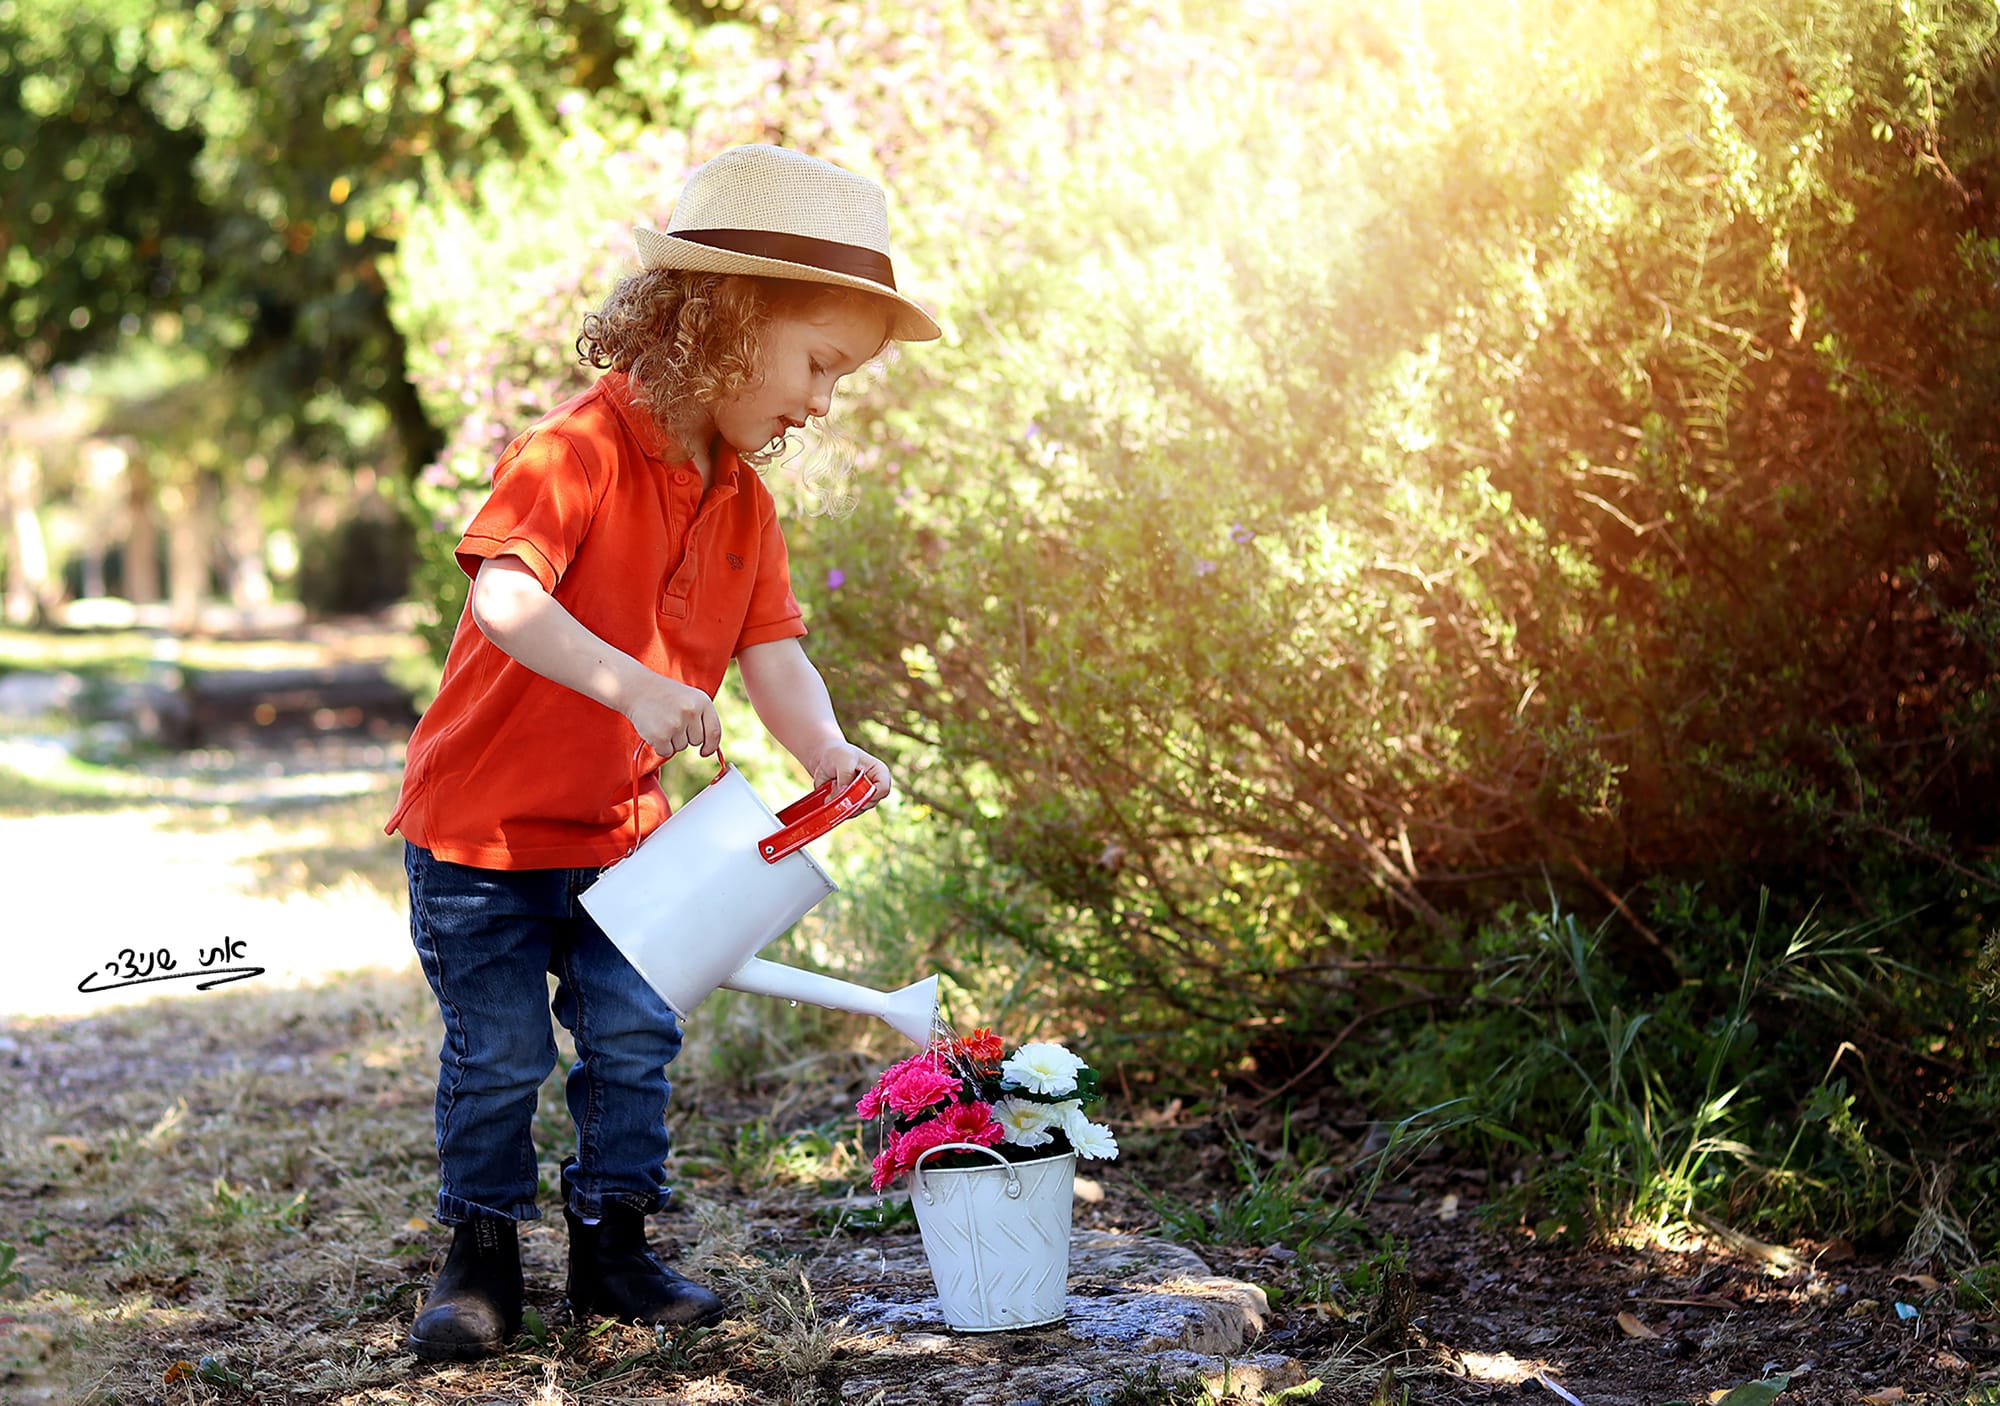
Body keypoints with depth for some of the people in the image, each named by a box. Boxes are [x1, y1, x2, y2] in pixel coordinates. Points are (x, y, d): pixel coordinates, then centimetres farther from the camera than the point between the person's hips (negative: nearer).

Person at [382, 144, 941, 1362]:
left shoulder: (745, 500, 2)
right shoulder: (581, 450, -23)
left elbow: (772, 649, -4)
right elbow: (503, 594, -36)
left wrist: (826, 750, -24)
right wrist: (630, 683, -48)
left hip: (622, 830, 6)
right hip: (485, 817, -6)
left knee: (635, 1038, 7)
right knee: (499, 1053, 3)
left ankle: (613, 1245, 22)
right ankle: (482, 1258, 20)